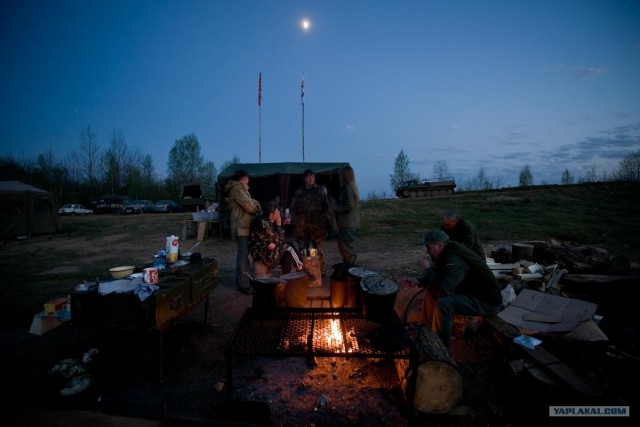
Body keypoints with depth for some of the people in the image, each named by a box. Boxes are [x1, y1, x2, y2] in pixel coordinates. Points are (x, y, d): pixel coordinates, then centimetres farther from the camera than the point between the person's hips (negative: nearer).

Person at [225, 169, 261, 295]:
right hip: (242, 226, -11)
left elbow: (247, 202, 22)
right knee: (244, 255, -10)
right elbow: (248, 206, -19)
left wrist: (253, 201, 0)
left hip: (243, 225, 11)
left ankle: (240, 280, 28)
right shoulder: (237, 188, -12)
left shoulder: (239, 188, 21)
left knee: (242, 254, 17)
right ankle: (243, 285, -7)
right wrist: (257, 210, 1)